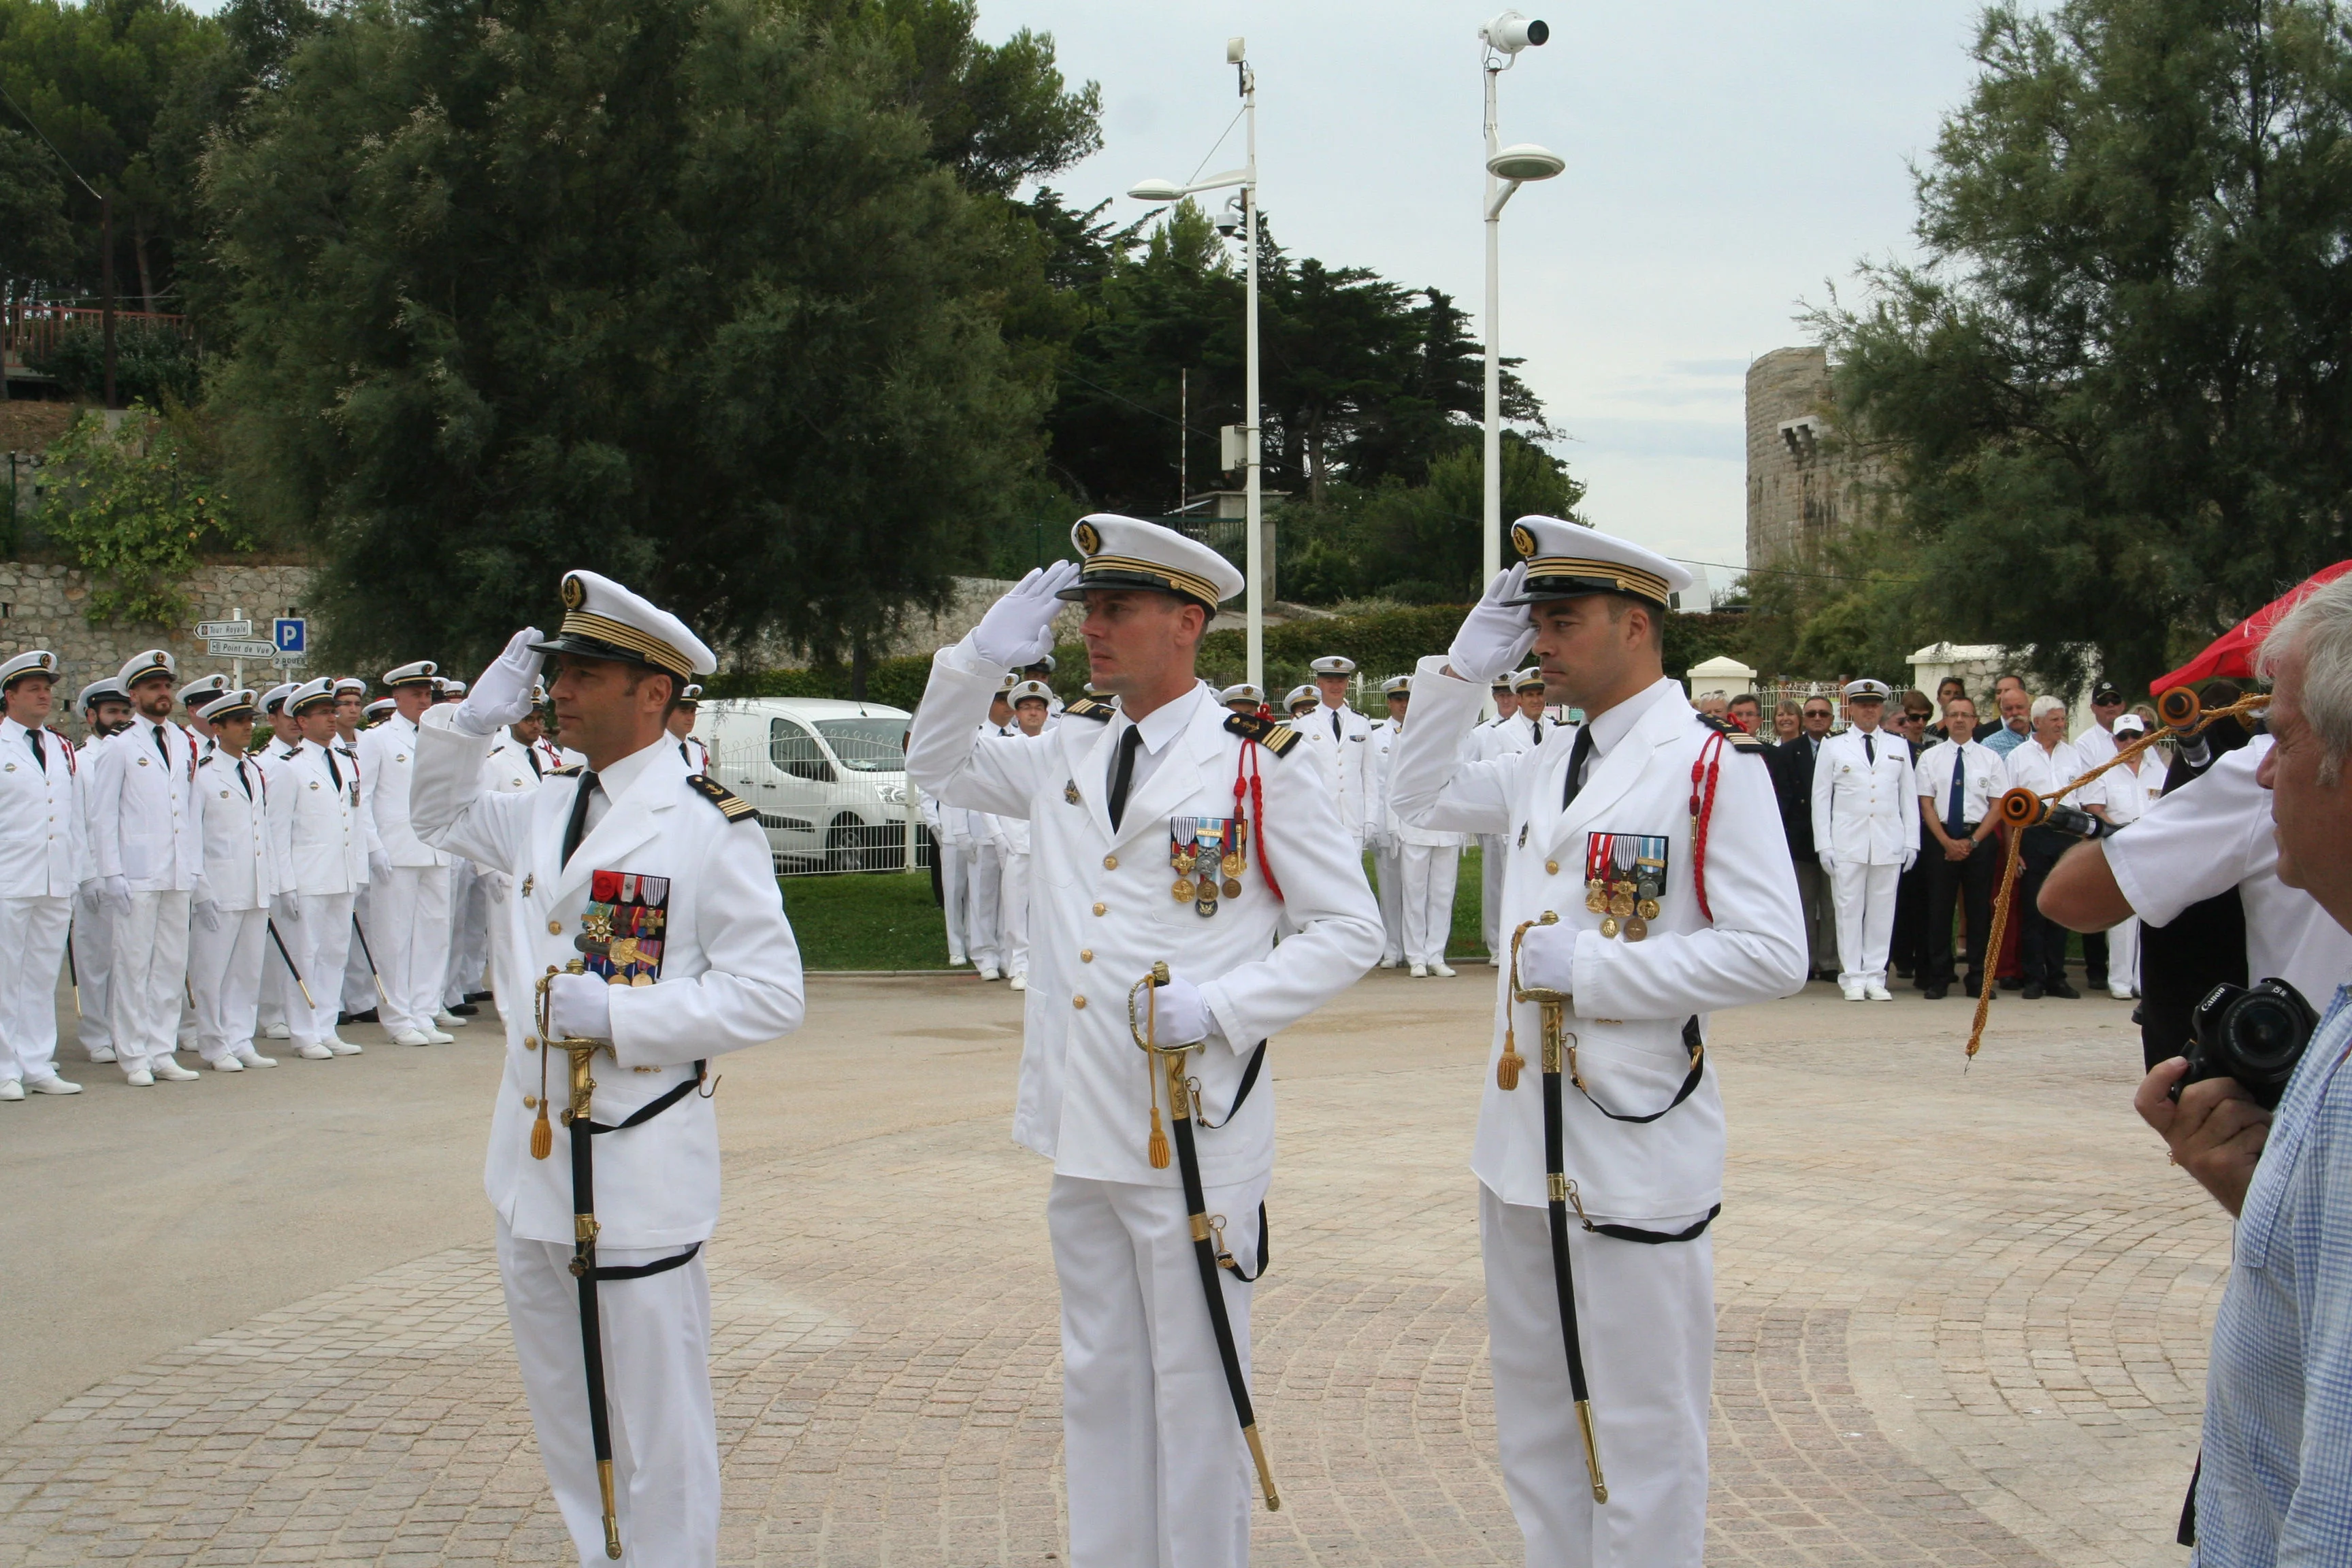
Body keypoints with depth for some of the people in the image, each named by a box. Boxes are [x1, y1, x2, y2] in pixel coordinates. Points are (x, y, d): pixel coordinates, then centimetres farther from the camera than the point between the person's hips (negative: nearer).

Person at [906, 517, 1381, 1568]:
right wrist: (983, 656, 9)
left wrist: (1222, 1004, -18)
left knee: (1195, 1390, 3)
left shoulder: (1261, 764, -7)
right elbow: (937, 767, 25)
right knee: (1097, 1384, 15)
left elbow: (1349, 930, -6)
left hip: (1195, 1136, -6)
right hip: (1082, 1129, 6)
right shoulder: (1068, 754, 10)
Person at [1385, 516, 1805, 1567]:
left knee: (1644, 1435, 2)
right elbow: (1416, 799, 26)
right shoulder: (1544, 771, 11)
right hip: (1521, 1141, 8)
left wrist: (1591, 965, -19)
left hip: (1635, 1152, -8)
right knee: (1534, 1422, 17)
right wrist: (1463, 667, 12)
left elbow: (1774, 957, -17)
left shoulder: (1714, 768, -12)